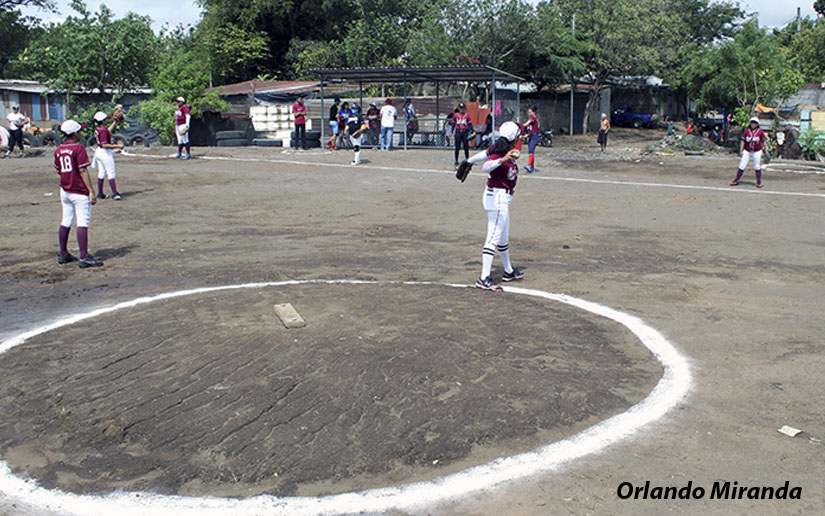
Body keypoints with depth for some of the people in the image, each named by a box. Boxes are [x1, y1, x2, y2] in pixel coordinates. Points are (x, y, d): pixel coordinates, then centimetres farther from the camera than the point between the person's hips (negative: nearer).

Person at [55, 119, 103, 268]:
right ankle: (84, 258, -10)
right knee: (82, 224, -7)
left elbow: (59, 170, 15)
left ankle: (63, 255, 23)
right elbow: (83, 171, -16)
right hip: (80, 192, -8)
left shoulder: (58, 150, 9)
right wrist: (91, 191, -15)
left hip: (64, 191, 8)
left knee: (65, 223, 15)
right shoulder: (78, 148, -13)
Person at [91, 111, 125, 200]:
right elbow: (104, 145, -25)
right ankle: (115, 193, -9)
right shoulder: (103, 131, -21)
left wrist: (115, 122, 32)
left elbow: (108, 131, 28)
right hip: (105, 153, -10)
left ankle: (100, 193, 19)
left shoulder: (98, 128, 7)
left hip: (99, 151, 10)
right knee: (111, 173, -7)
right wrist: (117, 146, -25)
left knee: (101, 173, 14)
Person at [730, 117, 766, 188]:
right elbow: (743, 141, 2)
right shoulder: (747, 131, -1)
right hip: (747, 151, 1)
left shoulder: (760, 131, -3)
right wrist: (741, 151, -4)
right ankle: (736, 180, 7)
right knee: (741, 166, -1)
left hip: (757, 152, -1)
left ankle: (759, 182, 11)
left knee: (757, 167, 2)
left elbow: (764, 141, 2)